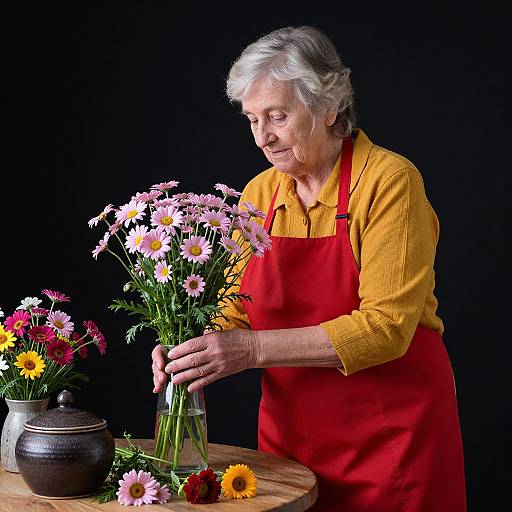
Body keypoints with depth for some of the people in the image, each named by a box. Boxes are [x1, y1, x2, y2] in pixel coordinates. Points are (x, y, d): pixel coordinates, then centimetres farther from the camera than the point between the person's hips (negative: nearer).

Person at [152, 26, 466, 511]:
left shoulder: (389, 180, -14)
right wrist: (197, 348, -14)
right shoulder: (258, 193, 4)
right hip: (289, 431, 5)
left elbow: (386, 326, -21)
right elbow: (237, 316, 7)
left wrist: (254, 348, -26)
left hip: (389, 434, -5)